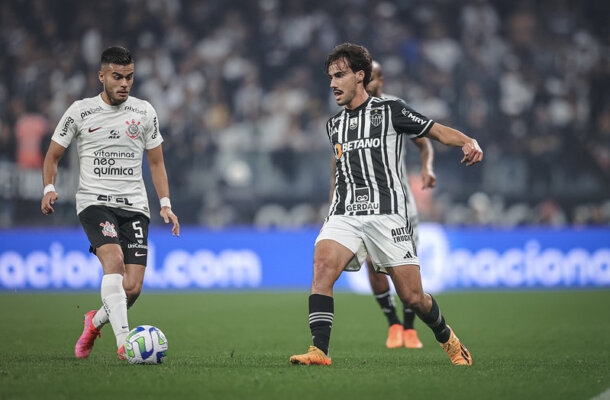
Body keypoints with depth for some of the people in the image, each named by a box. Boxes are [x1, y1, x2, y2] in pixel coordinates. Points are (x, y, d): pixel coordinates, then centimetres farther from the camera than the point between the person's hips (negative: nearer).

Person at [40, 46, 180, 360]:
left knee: (133, 288, -6)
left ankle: (96, 321, 26)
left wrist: (165, 204, 6)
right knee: (114, 259, -30)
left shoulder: (144, 112, 10)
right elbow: (53, 156, 10)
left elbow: (156, 162, 17)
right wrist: (49, 188, -9)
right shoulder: (80, 111, 3)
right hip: (94, 201, -3)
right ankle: (123, 342, -35)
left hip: (134, 205, 3)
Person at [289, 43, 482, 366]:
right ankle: (319, 351, -30)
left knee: (412, 297, -2)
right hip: (344, 215, 4)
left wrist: (469, 143, -17)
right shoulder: (334, 124, 18)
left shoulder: (390, 110, 2)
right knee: (323, 265, -26)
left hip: (387, 213, -4)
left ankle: (447, 338, 28)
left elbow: (438, 131, 2)